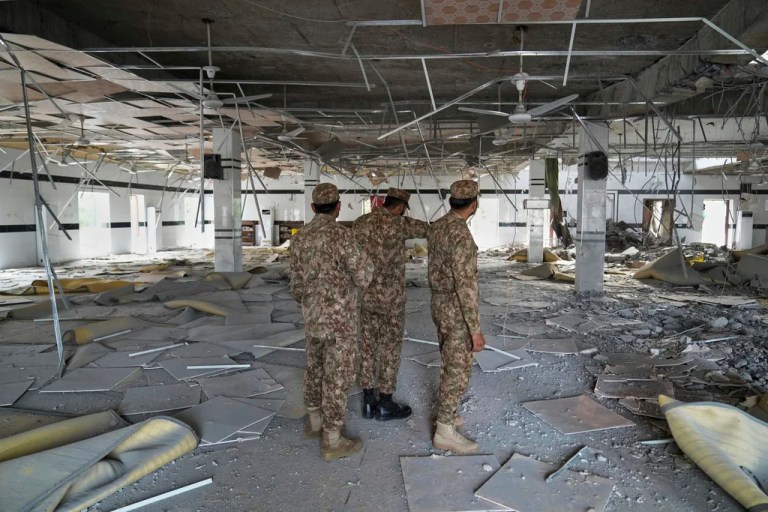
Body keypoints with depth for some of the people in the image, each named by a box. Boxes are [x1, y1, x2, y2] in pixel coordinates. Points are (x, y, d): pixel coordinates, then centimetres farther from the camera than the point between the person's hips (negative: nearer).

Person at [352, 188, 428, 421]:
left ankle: (369, 402, 21)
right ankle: (385, 405, 15)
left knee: (368, 347, 13)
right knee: (390, 349, 6)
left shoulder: (359, 223, 3)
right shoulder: (399, 223, -15)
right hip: (390, 297, -6)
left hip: (365, 295, 6)